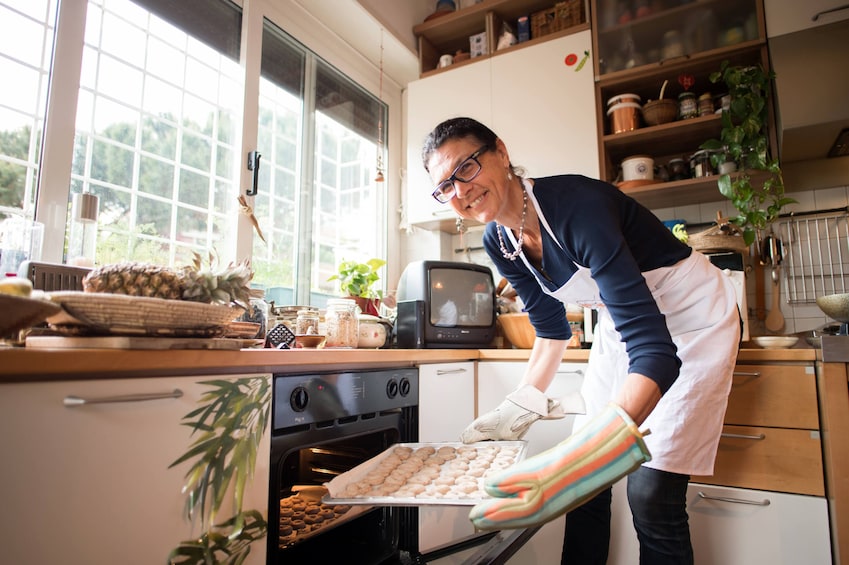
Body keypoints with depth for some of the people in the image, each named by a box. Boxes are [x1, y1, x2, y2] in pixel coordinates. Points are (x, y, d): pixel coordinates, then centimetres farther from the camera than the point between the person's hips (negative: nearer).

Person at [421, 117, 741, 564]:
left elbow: (654, 346, -39)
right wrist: (521, 406, -3)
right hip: (623, 322, 7)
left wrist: (596, 446, -53)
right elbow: (551, 327, 4)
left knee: (651, 495, -9)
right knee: (582, 481, 7)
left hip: (691, 316, -6)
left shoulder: (576, 205, -33)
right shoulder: (499, 241, -10)